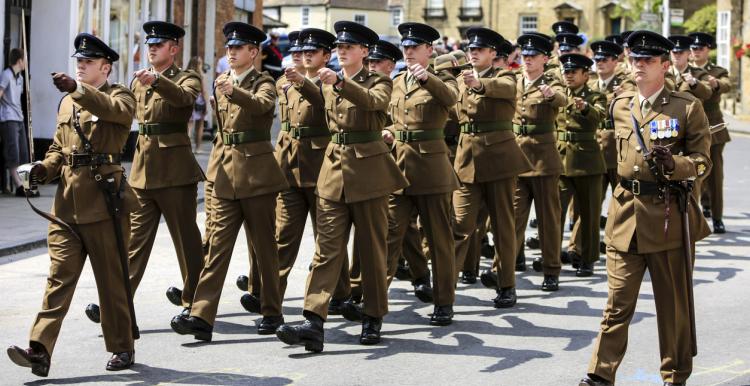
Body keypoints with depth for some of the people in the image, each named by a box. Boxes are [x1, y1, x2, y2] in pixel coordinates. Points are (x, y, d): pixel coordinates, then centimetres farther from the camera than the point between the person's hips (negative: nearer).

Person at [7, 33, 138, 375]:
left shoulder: (119, 96, 0)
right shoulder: (68, 102, 18)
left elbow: (119, 110, -25)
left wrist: (77, 88, -36)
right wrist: (46, 168, 1)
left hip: (104, 201, -5)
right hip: (67, 202, 5)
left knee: (112, 279, 4)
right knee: (59, 276, -2)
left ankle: (122, 347, 17)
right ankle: (40, 351, -9)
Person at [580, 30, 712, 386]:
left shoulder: (688, 107, -3)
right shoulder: (620, 106, 9)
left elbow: (702, 162, -4)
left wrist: (673, 164, -21)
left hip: (670, 215, -3)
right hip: (626, 214, 3)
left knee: (674, 304, 8)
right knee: (617, 303, 1)